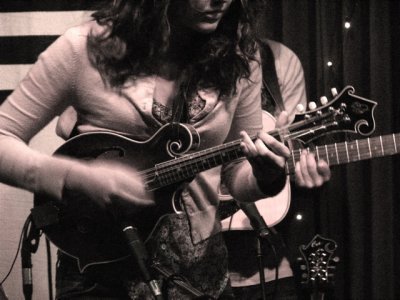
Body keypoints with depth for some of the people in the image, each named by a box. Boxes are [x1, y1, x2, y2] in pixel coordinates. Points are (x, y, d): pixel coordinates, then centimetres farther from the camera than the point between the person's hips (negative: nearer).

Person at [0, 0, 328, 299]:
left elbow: (237, 174, 6)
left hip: (199, 265, 3)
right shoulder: (86, 49, -12)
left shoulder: (239, 59, -2)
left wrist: (266, 176, -15)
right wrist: (78, 178, -22)